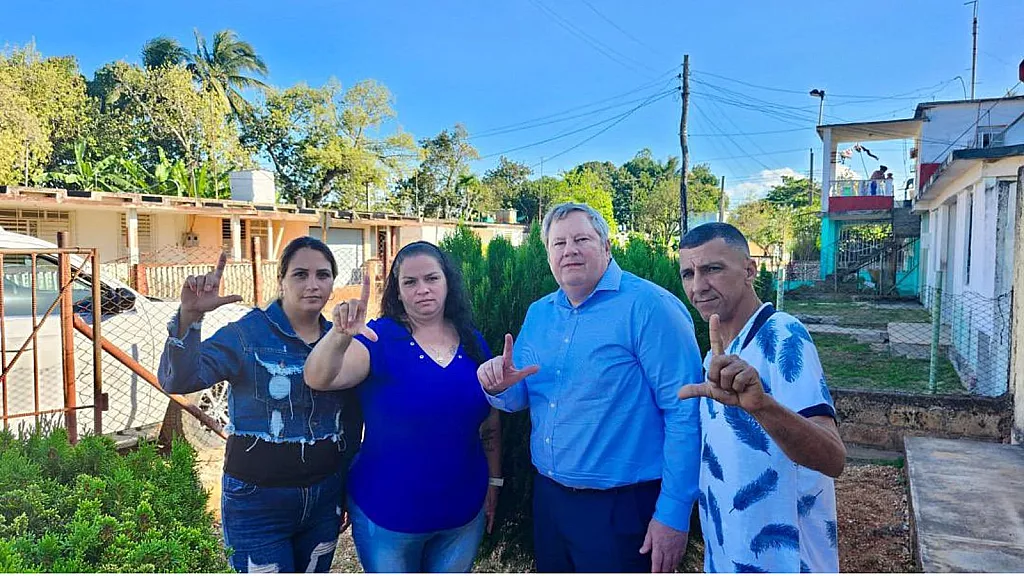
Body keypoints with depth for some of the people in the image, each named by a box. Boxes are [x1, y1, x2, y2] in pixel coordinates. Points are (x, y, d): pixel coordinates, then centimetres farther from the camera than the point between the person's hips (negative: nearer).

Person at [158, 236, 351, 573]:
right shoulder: (247, 335, -12)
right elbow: (177, 381, -25)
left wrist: (345, 493, 13)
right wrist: (189, 316, -40)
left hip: (324, 500, 5)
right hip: (258, 503, -4)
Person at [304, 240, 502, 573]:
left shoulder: (473, 343, 0)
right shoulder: (379, 338, -12)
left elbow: (490, 423, 7)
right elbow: (318, 380, -29)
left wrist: (494, 483, 8)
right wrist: (340, 336, -46)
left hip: (465, 512, 3)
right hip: (388, 513, -3)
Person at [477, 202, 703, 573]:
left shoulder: (649, 307, -15)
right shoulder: (538, 314, 6)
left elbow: (685, 412, -17)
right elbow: (520, 398, 14)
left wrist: (673, 512, -17)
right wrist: (500, 387, -9)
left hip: (623, 509, -6)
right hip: (548, 497, 6)